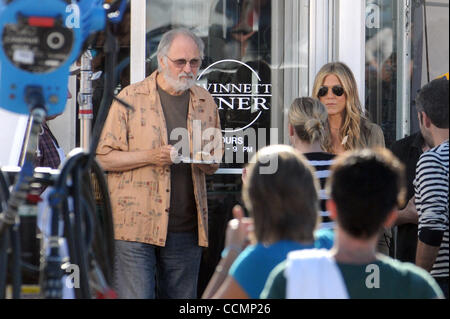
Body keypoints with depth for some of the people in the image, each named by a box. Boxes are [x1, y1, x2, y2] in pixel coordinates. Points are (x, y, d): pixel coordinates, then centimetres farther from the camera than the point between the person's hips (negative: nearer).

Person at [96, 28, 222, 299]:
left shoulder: (205, 102, 13)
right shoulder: (130, 99, 1)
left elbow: (214, 165, 22)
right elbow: (103, 157, -1)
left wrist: (205, 161, -3)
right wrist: (150, 156, -15)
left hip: (186, 227, 4)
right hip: (136, 225, -4)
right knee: (136, 296, -9)